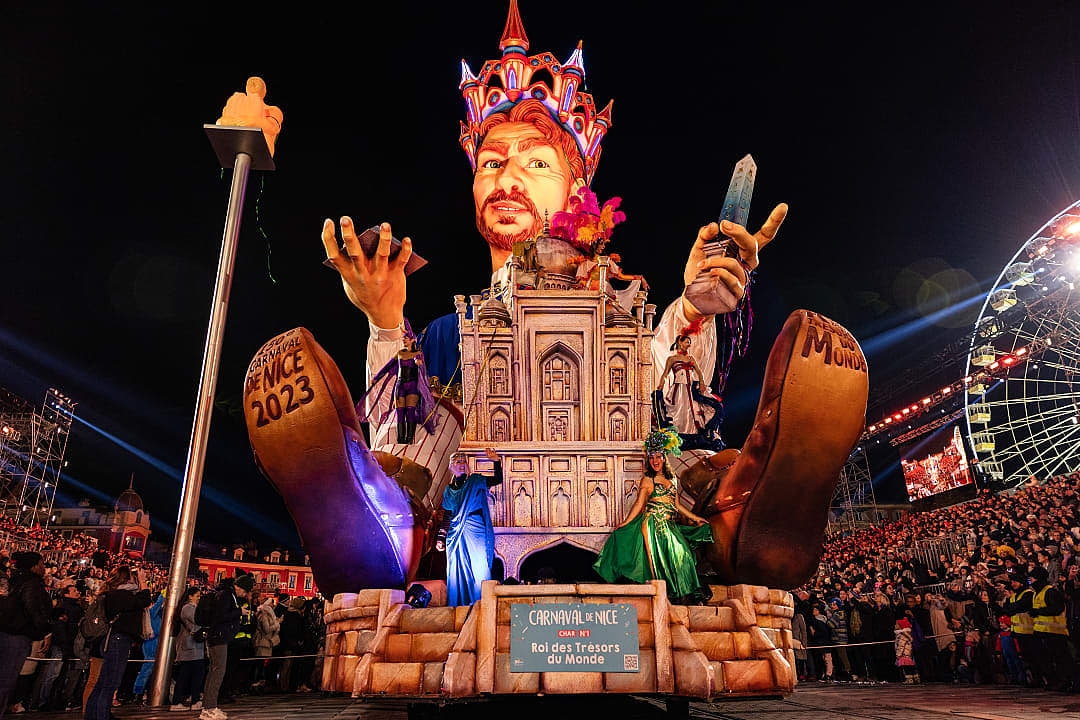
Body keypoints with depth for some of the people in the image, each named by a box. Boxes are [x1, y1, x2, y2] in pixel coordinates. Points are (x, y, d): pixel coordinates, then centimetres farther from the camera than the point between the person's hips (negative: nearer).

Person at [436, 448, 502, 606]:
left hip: (476, 530, -3)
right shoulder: (449, 490, 17)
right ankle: (458, 604, 7)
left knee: (479, 567, -10)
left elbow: (498, 479, -3)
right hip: (456, 533, 3)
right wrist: (440, 538, 13)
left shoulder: (476, 481, 9)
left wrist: (496, 461, -16)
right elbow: (446, 518, 19)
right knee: (457, 568, 0)